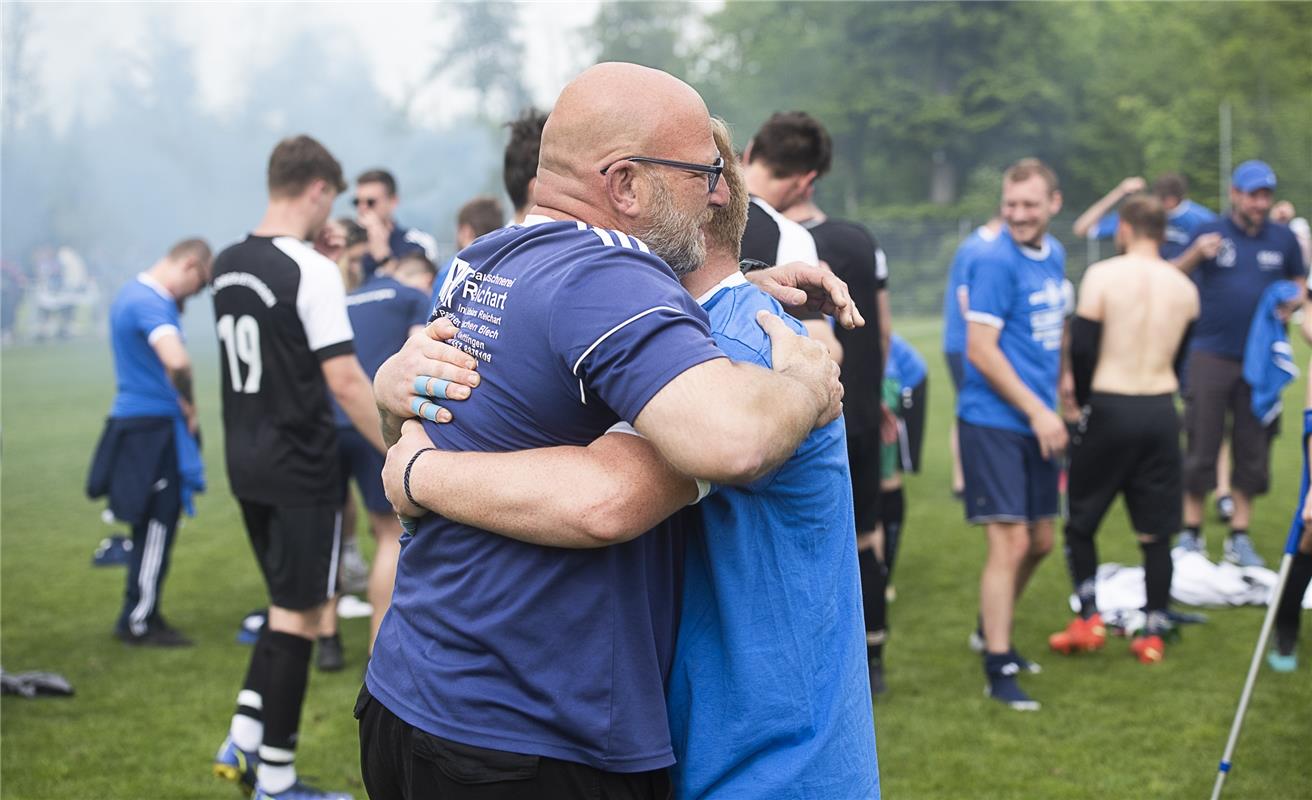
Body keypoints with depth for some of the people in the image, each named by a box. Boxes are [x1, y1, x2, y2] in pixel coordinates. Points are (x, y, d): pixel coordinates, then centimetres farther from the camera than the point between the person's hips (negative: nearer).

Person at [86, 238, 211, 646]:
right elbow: (177, 361, -35)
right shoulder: (152, 303, -19)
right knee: (156, 526, -1)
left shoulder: (133, 293, 15)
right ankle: (139, 623, 6)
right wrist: (189, 407, -19)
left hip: (133, 423, 10)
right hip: (152, 428, -10)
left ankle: (139, 615, 24)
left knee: (151, 527, 16)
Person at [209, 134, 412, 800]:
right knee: (299, 614, 2)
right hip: (301, 467, -8)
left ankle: (242, 742, 16)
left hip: (246, 462, 8)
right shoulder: (311, 271, -16)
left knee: (288, 601, 21)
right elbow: (344, 381, -20)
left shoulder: (227, 264, 7)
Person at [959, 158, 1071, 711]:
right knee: (1010, 542, -9)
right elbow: (981, 350, -17)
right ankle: (998, 668, 0)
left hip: (1037, 422, 8)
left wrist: (1055, 403, 12)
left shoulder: (1054, 256, 10)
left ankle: (991, 629, 37)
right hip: (993, 421, -8)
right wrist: (1037, 411, -15)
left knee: (1039, 541, 15)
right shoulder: (994, 261, -14)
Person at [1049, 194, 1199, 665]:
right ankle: (1153, 634, 11)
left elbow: (1082, 348, -10)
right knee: (1156, 532, 9)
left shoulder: (1103, 276, -8)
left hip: (1110, 409, -3)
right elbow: (1178, 358, 12)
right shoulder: (1184, 288, 6)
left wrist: (1084, 401, 5)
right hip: (1162, 413, 3)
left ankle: (1089, 617, 7)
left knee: (1080, 518, 13)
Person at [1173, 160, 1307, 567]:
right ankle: (1191, 532, 11)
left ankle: (1240, 537, 16)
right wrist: (1195, 254, -26)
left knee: (1252, 451, 6)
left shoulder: (1283, 238, 7)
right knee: (1200, 448, 0)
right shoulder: (1209, 234, -1)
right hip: (1211, 355, -3)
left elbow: (1299, 283, 18)